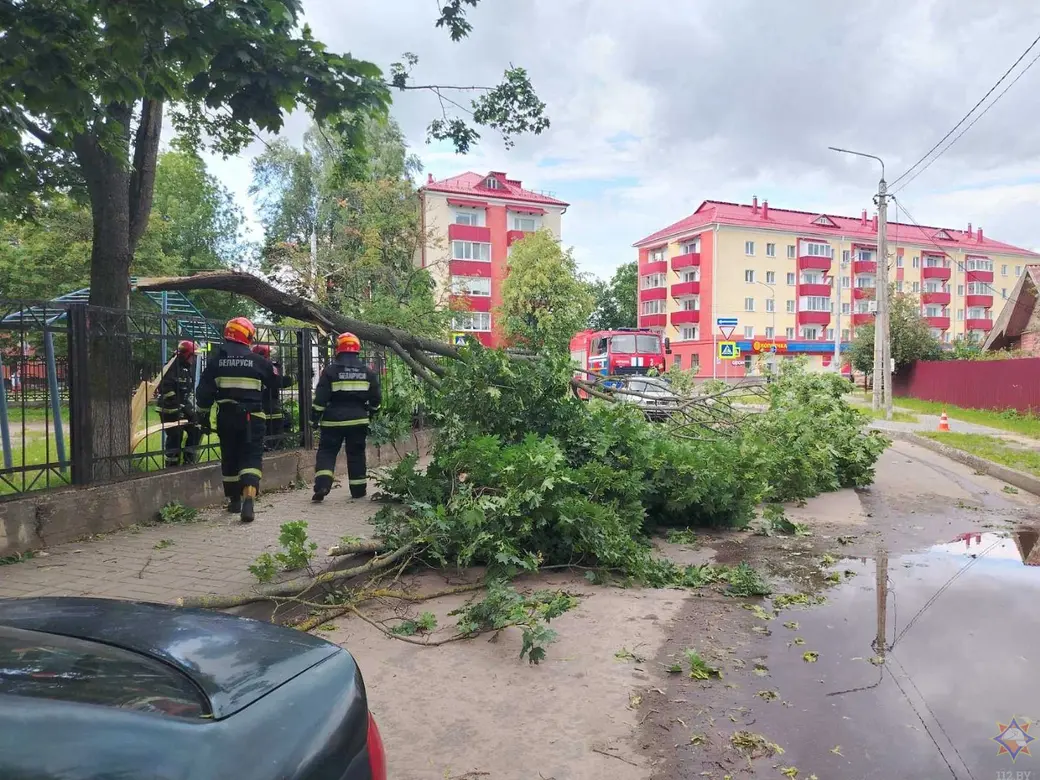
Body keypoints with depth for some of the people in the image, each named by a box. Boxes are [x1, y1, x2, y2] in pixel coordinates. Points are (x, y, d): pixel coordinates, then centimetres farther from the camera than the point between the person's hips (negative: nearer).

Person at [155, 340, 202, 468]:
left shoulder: (189, 368, 11)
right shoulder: (173, 368, -18)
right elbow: (166, 389, -24)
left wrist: (189, 404, 6)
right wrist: (180, 405, -23)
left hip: (183, 407, 9)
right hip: (169, 408, -9)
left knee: (196, 430, 7)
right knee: (176, 436, -9)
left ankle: (188, 459, 18)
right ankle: (172, 465, 3)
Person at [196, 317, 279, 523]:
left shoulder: (215, 361, 2)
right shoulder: (258, 361, -4)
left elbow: (204, 392, 2)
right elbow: (275, 386, 8)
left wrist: (204, 416, 11)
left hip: (226, 417, 3)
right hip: (252, 418, -3)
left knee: (229, 458, 16)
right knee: (252, 457, -4)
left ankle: (234, 500, 29)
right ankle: (248, 500, -23)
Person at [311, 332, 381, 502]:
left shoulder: (331, 370, -6)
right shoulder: (367, 371, 4)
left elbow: (321, 397, -7)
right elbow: (376, 396, 8)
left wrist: (315, 416, 0)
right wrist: (372, 410, 24)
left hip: (334, 420, -2)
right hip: (358, 419, 2)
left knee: (326, 452, 6)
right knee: (356, 454, 12)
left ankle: (322, 485, -11)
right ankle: (358, 489, 16)